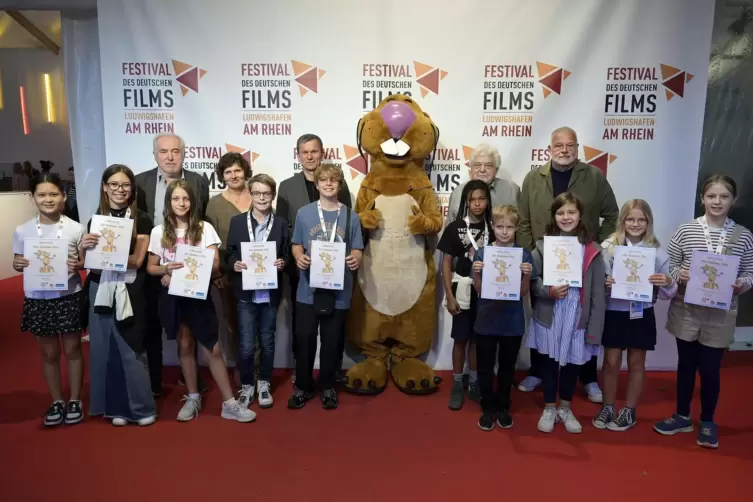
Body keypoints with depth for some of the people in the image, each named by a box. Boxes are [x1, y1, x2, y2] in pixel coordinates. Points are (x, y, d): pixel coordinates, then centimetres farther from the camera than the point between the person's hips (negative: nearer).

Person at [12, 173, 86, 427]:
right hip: (38, 299, 2)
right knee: (49, 353, 14)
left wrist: (78, 265, -20)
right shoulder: (22, 231, -3)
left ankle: (74, 400, 26)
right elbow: (17, 263, 6)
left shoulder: (75, 229, -7)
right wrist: (19, 264, -15)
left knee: (72, 349, 10)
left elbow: (87, 261, 1)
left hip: (69, 297, -1)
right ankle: (57, 402, 30)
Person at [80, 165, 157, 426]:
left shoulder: (141, 220, -1)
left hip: (129, 292, -4)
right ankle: (115, 406, 22)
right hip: (100, 291, 4)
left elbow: (137, 260, -9)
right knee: (104, 349, 9)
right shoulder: (95, 220, 10)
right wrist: (84, 247, -11)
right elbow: (86, 262, 10)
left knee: (131, 349, 0)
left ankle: (142, 407, 13)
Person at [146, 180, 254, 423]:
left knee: (213, 348, -1)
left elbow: (214, 265, -5)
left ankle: (229, 403, 8)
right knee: (185, 346, 12)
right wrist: (166, 269, -15)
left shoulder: (205, 228, -2)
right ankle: (193, 398, 27)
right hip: (172, 296, 2)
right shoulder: (159, 232, 2)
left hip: (198, 294, -1)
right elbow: (151, 267, 7)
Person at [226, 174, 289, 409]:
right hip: (246, 292, 0)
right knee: (246, 345, 4)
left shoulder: (281, 224, 3)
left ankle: (264, 384, 30)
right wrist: (235, 264, -16)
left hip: (270, 292, 1)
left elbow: (287, 255, 6)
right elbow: (229, 253, 5)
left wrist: (282, 263, -15)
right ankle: (246, 386, 24)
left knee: (267, 343, 12)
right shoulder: (237, 221, 2)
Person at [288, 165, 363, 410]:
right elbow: (296, 244, 8)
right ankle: (303, 386, 24)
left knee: (332, 341, 10)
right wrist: (299, 257, -14)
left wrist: (356, 259, -18)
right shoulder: (304, 213, 2)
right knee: (304, 339, 6)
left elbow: (357, 250, 4)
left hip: (338, 290, 0)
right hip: (308, 289, 0)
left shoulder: (351, 216, 2)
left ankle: (328, 387, 28)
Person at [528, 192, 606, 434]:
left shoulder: (592, 250, -3)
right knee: (550, 362, 11)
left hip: (578, 318, 1)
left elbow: (598, 292, -4)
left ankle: (565, 408, 35)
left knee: (572, 363, 14)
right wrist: (549, 290, -21)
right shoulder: (543, 246, -3)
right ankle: (549, 409, 30)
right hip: (549, 317, 0)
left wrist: (595, 328, -7)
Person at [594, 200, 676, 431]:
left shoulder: (657, 252, -3)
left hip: (642, 314, 1)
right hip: (613, 313, -1)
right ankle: (607, 408, 26)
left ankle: (629, 411, 29)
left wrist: (667, 283, -19)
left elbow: (666, 293, 2)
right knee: (611, 362, 8)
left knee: (636, 363, 13)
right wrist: (604, 283, -22)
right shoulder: (608, 247, -7)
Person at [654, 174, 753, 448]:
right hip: (686, 311, 0)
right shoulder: (685, 230, -5)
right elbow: (667, 266, 0)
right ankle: (682, 416, 33)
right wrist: (680, 274, -19)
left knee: (710, 369, 8)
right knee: (686, 365, 14)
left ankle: (707, 422, 31)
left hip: (721, 315, 0)